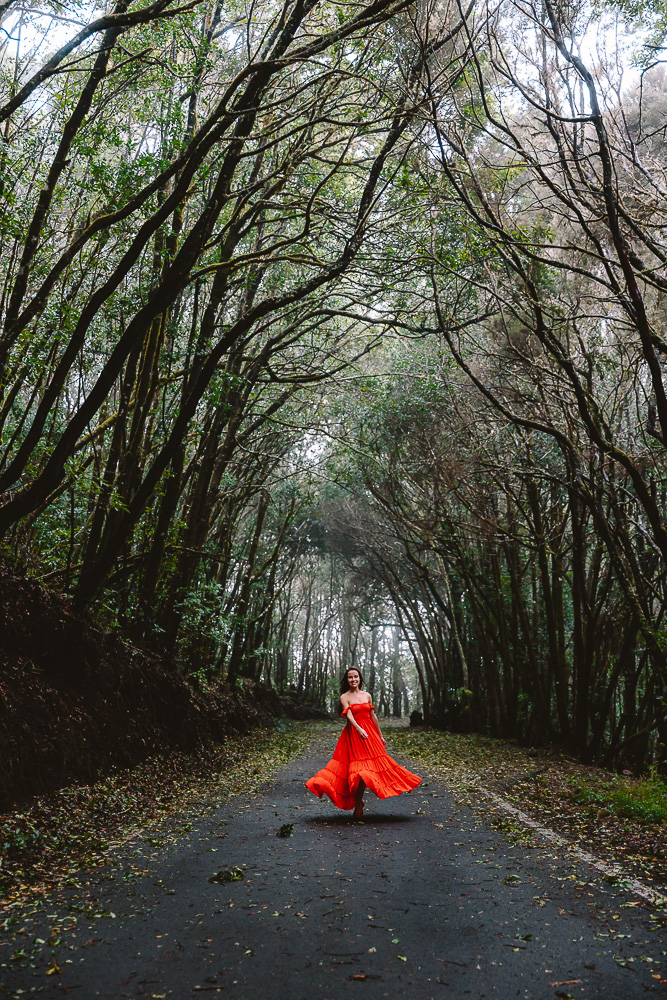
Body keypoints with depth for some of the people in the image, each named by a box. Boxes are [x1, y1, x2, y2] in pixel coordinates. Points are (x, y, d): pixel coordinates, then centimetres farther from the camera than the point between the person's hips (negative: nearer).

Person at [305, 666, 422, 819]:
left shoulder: (367, 696, 11)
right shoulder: (344, 697, -2)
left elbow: (373, 717, 15)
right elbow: (349, 716, -15)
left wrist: (380, 736, 17)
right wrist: (359, 729, -32)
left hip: (370, 733, 4)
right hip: (353, 733, -4)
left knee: (366, 770, -2)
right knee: (359, 769, -9)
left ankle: (358, 803, 11)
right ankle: (358, 804, 6)